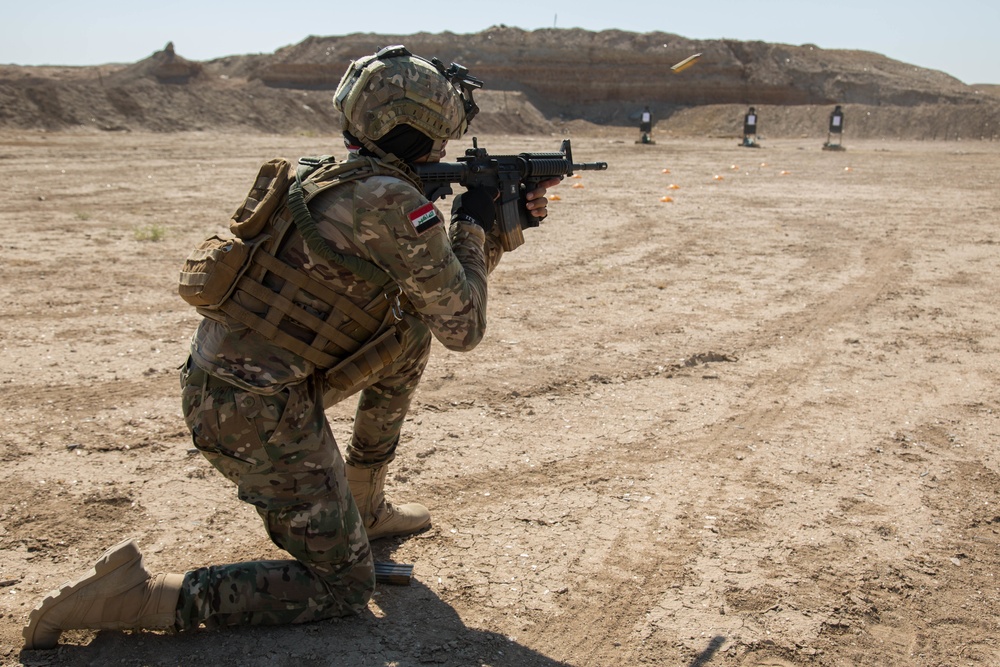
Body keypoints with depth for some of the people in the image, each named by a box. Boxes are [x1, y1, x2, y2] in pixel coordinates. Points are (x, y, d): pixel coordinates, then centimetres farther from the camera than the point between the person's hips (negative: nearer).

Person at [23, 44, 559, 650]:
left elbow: (439, 287, 23)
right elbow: (463, 327, -9)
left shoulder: (335, 178, 12)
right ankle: (133, 593, -5)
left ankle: (363, 507, 29)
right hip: (259, 415, -9)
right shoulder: (394, 202, -17)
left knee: (411, 329, 20)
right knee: (342, 588, 3)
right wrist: (473, 224, 3)